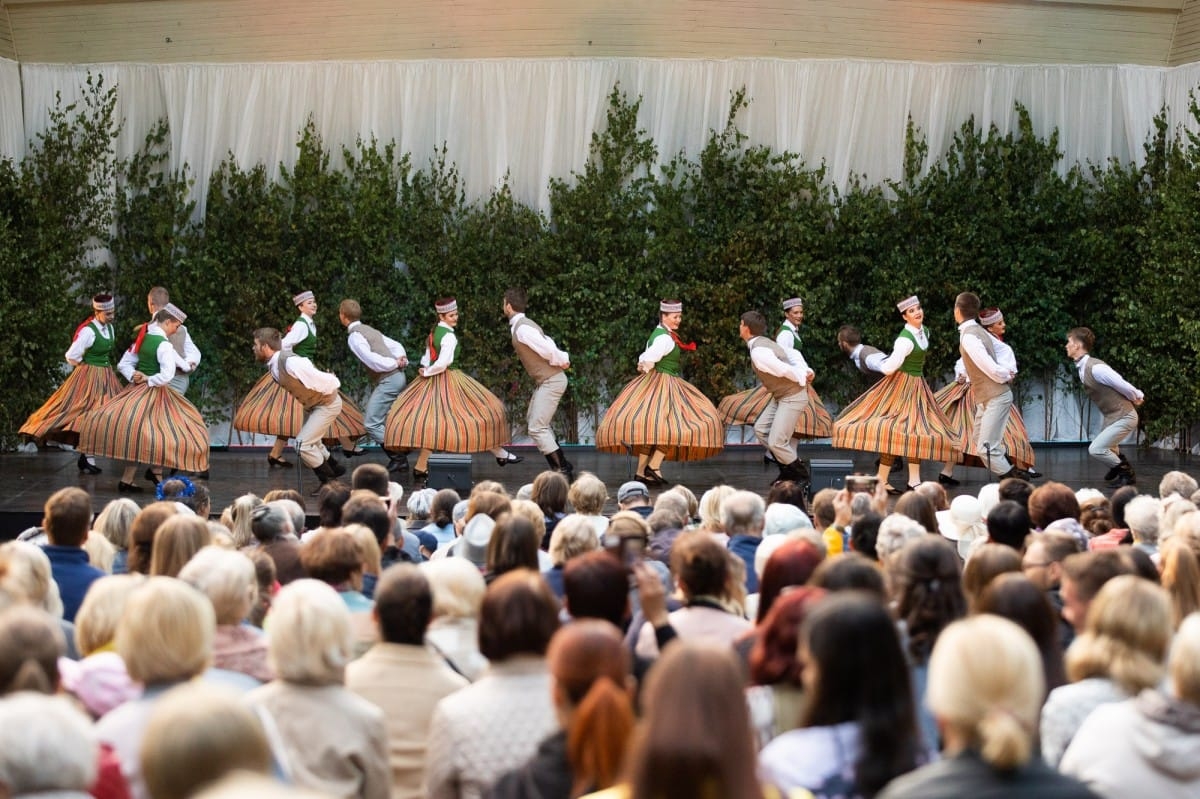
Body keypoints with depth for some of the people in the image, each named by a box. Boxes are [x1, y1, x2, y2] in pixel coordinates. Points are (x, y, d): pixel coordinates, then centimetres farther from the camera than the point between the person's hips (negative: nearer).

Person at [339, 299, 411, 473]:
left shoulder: (354, 336, -9)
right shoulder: (369, 330, 21)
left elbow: (371, 359, -20)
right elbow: (396, 345, 20)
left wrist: (395, 364, -9)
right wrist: (401, 359, 2)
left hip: (388, 381, -9)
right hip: (398, 377, 9)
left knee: (371, 424, -8)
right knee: (380, 422, 15)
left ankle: (398, 458, -11)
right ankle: (399, 459, 11)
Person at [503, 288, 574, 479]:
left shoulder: (522, 329, -19)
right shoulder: (522, 325, 13)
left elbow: (548, 349, -23)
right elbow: (548, 344, 11)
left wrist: (561, 361, -6)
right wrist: (563, 358, -3)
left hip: (551, 382, -11)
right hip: (546, 381, 11)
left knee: (537, 428, -10)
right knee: (533, 422, 19)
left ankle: (563, 469, -6)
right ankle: (561, 465, 22)